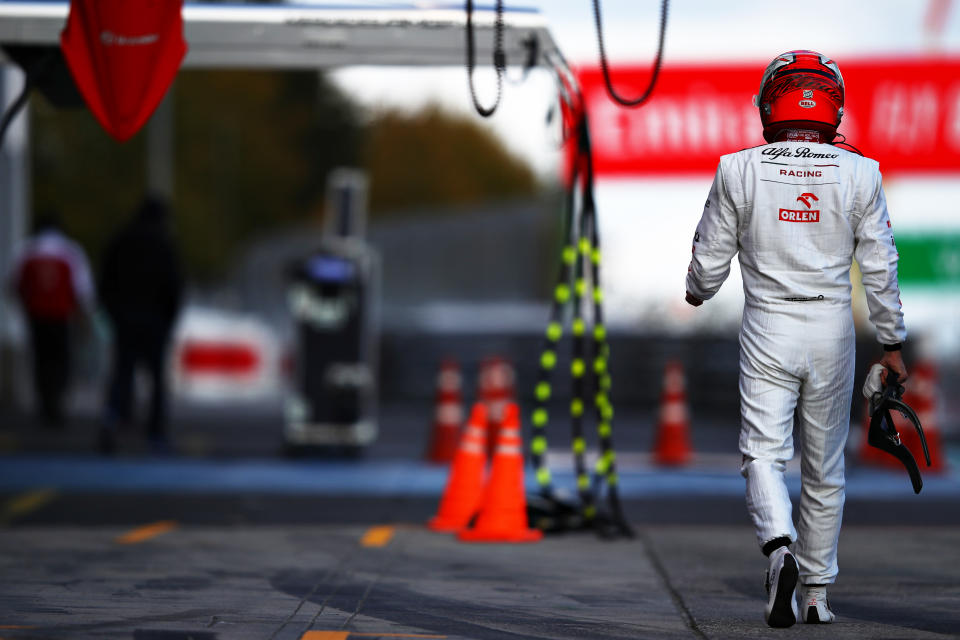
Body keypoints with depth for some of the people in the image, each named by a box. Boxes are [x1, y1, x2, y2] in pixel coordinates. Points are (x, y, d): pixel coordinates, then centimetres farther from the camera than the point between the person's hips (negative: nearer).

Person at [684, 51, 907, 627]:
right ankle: (817, 592, 18)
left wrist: (697, 292, 25)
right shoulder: (859, 174, -3)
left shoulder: (739, 171, -5)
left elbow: (710, 259, 2)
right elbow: (880, 268, 0)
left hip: (767, 329, -1)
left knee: (764, 453, -2)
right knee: (825, 467, 12)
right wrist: (893, 343, 10)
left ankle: (780, 547, -30)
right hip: (832, 327, 1)